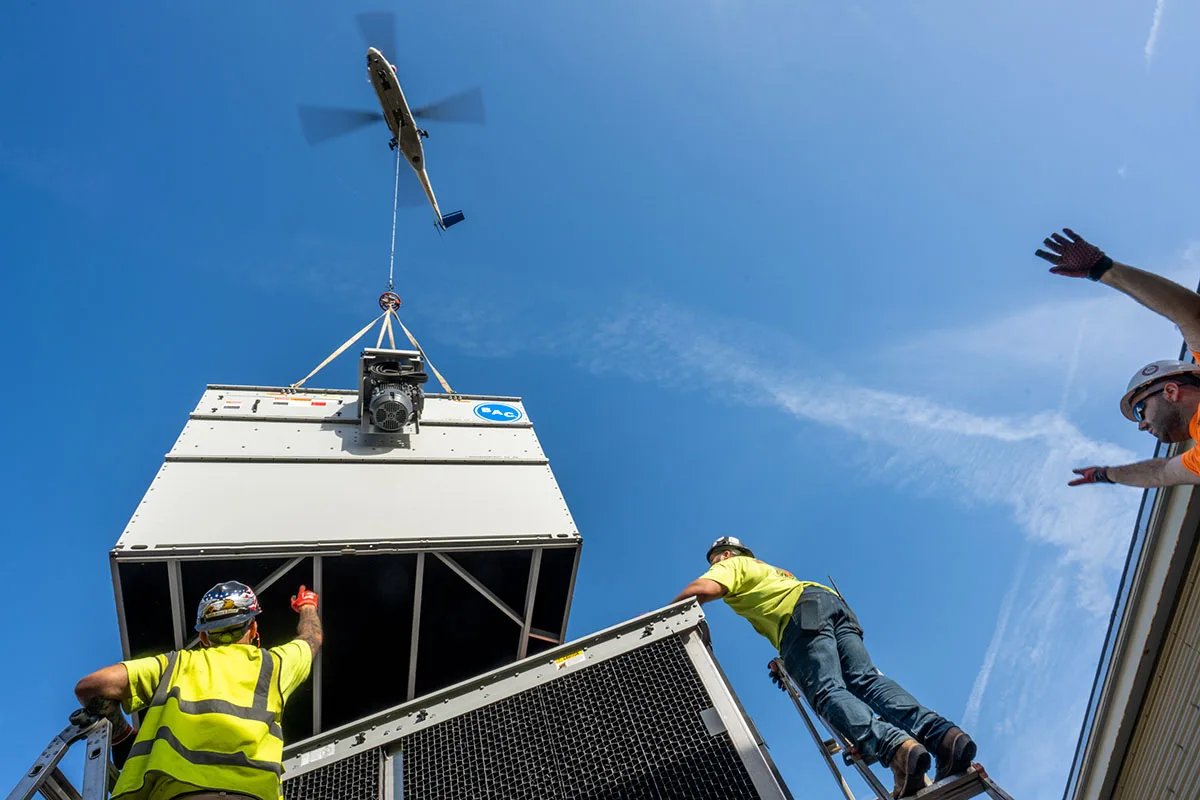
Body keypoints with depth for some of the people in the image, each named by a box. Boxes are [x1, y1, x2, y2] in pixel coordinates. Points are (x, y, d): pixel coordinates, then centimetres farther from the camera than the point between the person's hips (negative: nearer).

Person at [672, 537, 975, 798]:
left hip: (801, 612, -8)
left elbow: (703, 589, -2)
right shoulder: (768, 569, 42)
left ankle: (896, 745, -44)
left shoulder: (732, 565, 16)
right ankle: (943, 734, -27)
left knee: (828, 692, -20)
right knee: (866, 679, -7)